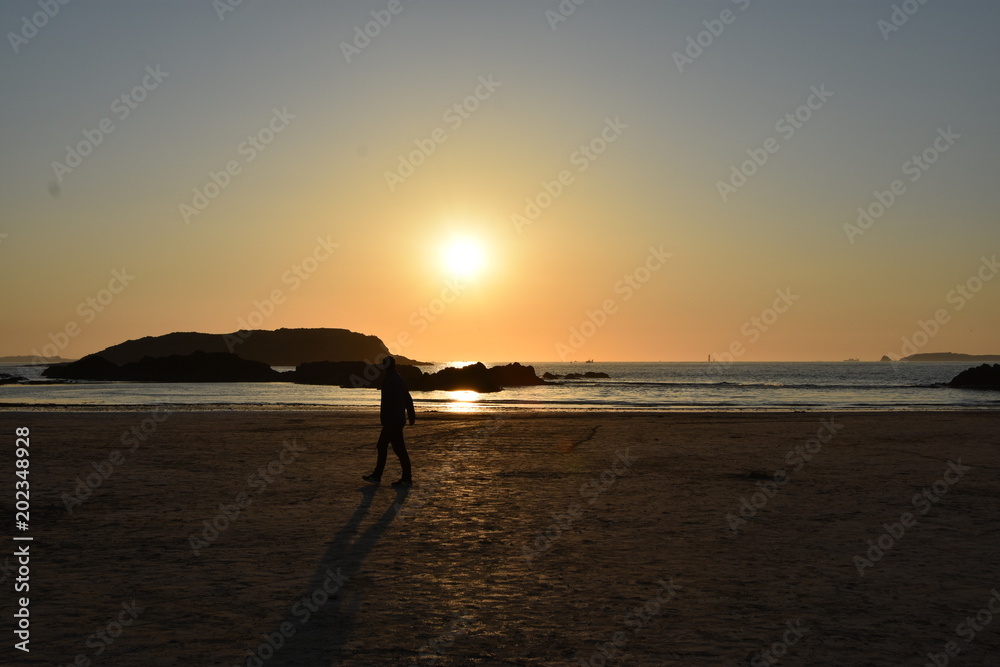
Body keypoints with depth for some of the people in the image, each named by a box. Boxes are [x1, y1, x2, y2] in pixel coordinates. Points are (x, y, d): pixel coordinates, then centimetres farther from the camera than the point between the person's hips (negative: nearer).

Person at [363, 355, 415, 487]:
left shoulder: (388, 380, -15)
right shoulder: (399, 379, 15)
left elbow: (387, 401, -22)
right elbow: (408, 399, 19)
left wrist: (384, 417, -19)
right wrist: (411, 415, 23)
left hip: (392, 420, -10)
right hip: (399, 419, 10)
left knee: (399, 448, -6)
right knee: (382, 446, 14)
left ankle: (407, 478, -2)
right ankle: (376, 476, 18)